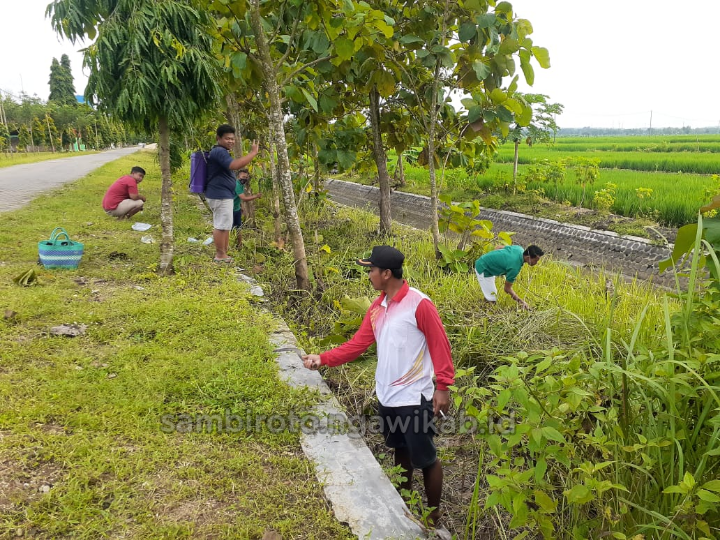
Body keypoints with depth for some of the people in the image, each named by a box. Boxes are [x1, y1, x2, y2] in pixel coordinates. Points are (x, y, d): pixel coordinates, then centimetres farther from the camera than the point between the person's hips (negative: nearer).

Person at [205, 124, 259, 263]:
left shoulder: (221, 152, 19)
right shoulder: (219, 152, -17)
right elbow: (235, 165, -33)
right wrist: (253, 153, -28)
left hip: (222, 195, 12)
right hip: (220, 195, -12)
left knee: (224, 225, 16)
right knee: (222, 226, -7)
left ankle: (223, 254, 23)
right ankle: (220, 255, -1)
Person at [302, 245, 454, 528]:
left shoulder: (419, 304, -18)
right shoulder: (377, 307, 5)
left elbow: (440, 346, -15)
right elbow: (358, 344, 5)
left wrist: (443, 387, -16)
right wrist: (322, 358, -1)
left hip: (414, 397, -7)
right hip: (387, 395, 8)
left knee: (425, 458, 6)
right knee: (400, 451, 24)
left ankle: (433, 517, 26)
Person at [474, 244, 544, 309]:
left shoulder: (519, 249, -9)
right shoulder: (515, 267, -31)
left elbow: (498, 248, 7)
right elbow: (507, 288, -18)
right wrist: (521, 302, -17)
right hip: (483, 269, -10)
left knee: (492, 297, 19)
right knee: (492, 300, -9)